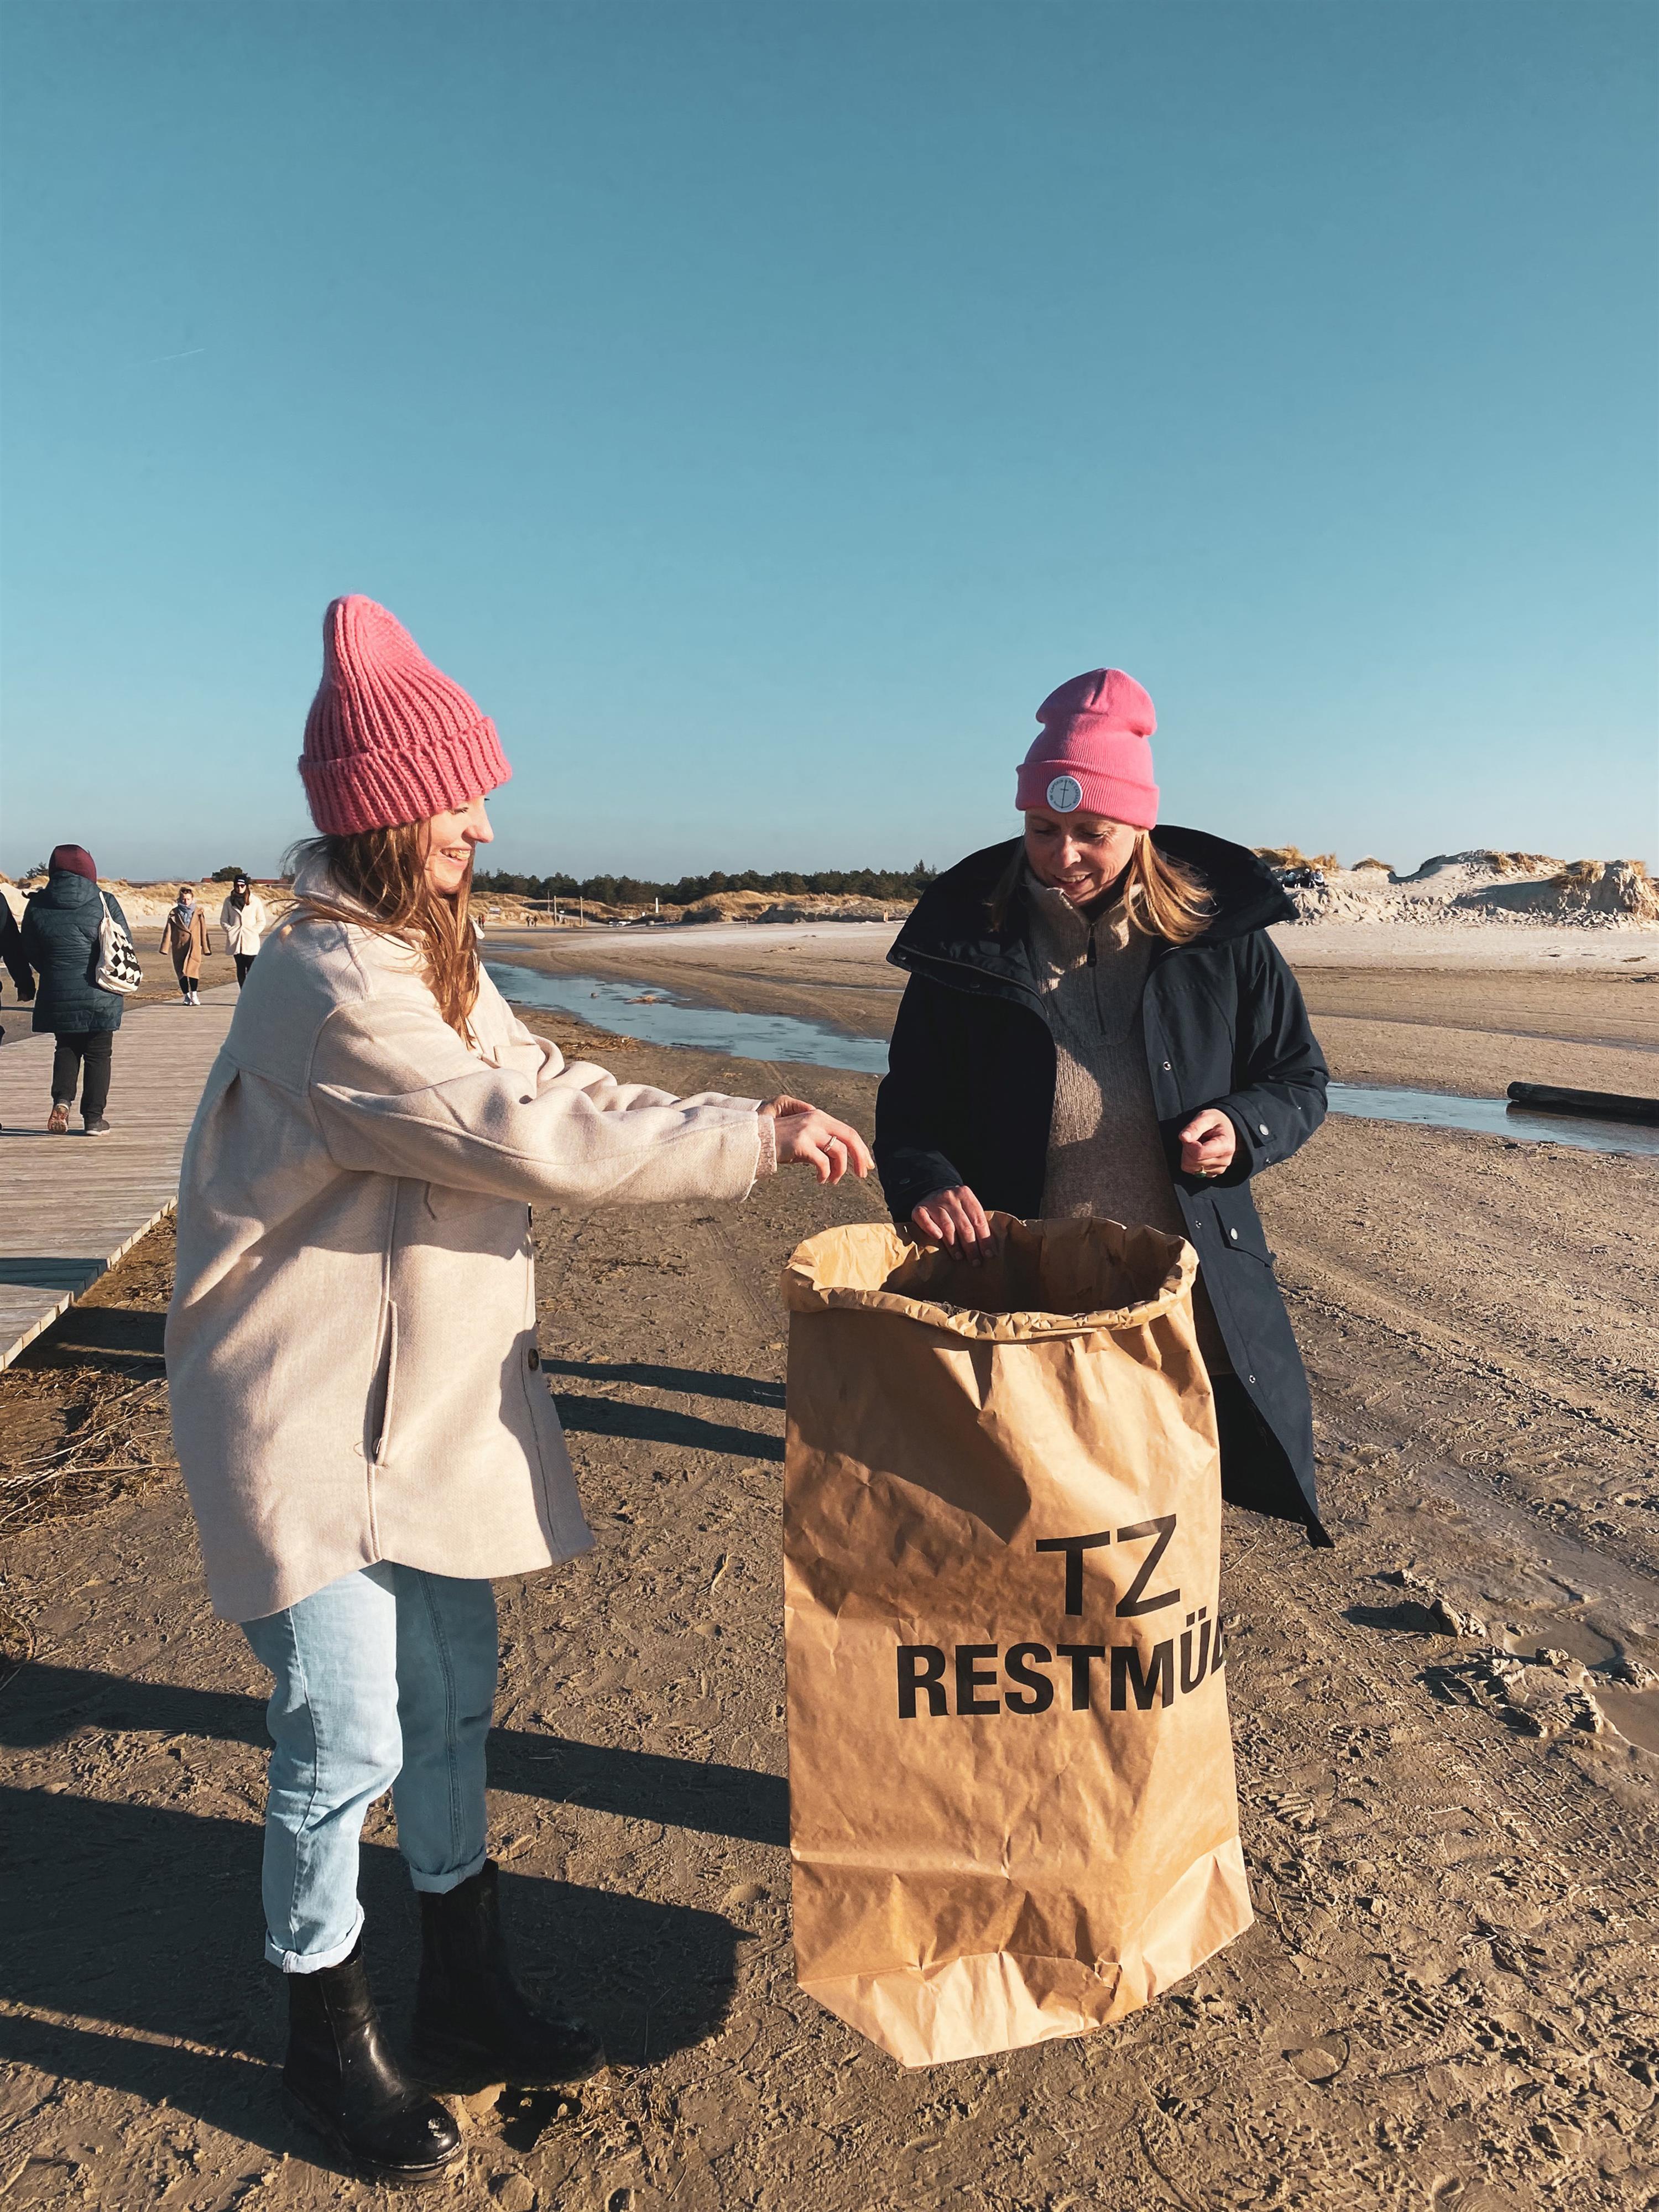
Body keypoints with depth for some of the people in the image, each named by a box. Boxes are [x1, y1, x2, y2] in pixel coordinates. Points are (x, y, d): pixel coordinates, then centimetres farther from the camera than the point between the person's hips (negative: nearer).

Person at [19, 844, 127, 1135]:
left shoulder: (37, 905, 0)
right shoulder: (105, 902, -7)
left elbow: (29, 952, 7)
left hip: (57, 994, 2)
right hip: (101, 996, -2)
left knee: (66, 1049, 19)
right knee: (98, 1054, 8)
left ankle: (62, 1101, -2)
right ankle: (94, 1118, 9)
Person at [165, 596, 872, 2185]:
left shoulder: (432, 961, 7)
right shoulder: (333, 987, -24)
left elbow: (555, 1087, 5)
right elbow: (539, 1143, -27)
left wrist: (749, 1126, -7)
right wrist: (759, 1143, -20)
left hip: (430, 1407, 9)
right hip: (308, 1417, -9)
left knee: (451, 1708, 18)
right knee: (344, 1740, 3)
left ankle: (464, 1993, 38)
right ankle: (328, 2037, 30)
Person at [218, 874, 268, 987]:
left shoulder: (255, 901, 2)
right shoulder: (229, 901, 7)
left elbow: (262, 921, 7)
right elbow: (223, 920, 13)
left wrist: (254, 932, -4)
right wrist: (230, 930, -1)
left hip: (251, 941, -2)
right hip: (235, 940, 2)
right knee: (240, 969, 7)